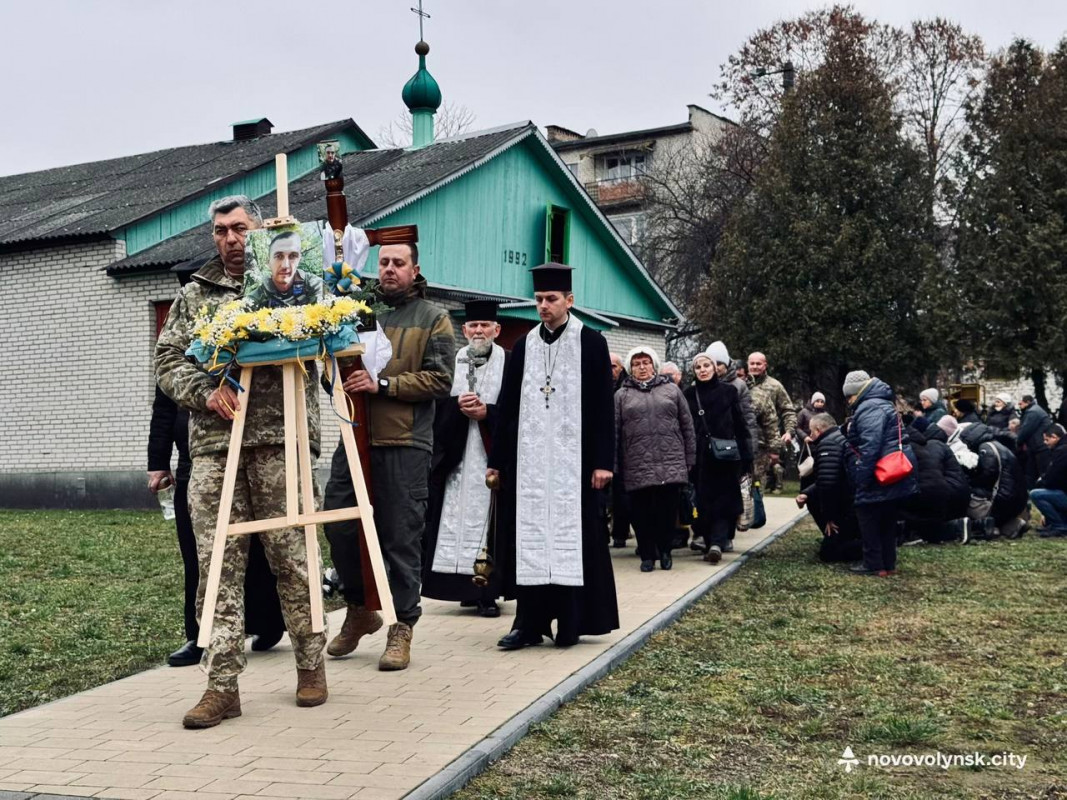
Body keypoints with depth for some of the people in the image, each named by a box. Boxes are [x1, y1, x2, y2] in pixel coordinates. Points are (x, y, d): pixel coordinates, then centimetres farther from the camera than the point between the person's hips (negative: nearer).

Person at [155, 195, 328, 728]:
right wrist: (206, 391, -6)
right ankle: (222, 685, 4)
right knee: (218, 565, -1)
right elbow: (168, 360, 11)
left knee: (291, 557, 1)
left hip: (277, 441, -2)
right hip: (212, 444, 2)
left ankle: (311, 664, 17)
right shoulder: (194, 295, 17)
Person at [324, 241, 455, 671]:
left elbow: (440, 380, -5)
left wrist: (382, 384, -14)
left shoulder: (433, 319, 4)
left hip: (404, 444, -4)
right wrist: (344, 378, -3)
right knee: (338, 525, 3)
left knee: (401, 536, -1)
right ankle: (360, 609, 23)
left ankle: (402, 627, 11)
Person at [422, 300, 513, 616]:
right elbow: (439, 405, 4)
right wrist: (458, 405, -15)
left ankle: (488, 591, -1)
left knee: (485, 518, -4)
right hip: (456, 456, 3)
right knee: (455, 519, 1)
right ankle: (463, 586, 9)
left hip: (491, 456, -3)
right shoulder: (452, 362, 11)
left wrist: (486, 411, -15)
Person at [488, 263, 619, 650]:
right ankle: (531, 623, 6)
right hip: (529, 461, 3)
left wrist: (603, 461, -8)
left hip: (574, 460, -3)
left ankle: (573, 622, 7)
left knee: (574, 538, -1)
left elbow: (603, 408, -2)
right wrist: (497, 460, 9)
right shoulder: (523, 346, 12)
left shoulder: (591, 343, 1)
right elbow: (507, 407, 13)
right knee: (530, 538, 2)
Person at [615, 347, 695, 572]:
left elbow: (687, 426, 11)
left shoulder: (671, 390, 12)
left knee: (668, 509, 1)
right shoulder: (622, 395, 10)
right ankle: (647, 555, 13)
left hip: (671, 464, 0)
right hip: (637, 466, 0)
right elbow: (614, 431, 4)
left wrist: (690, 458, 6)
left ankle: (665, 550, 17)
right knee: (642, 511, 2)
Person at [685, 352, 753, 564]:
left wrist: (746, 456, -2)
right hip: (700, 457, 2)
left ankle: (715, 543, -10)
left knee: (724, 499, -5)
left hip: (725, 456, -2)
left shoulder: (728, 391, 2)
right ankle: (716, 543, 8)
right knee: (704, 501, 2)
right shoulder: (689, 394, 6)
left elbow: (740, 425, 3)